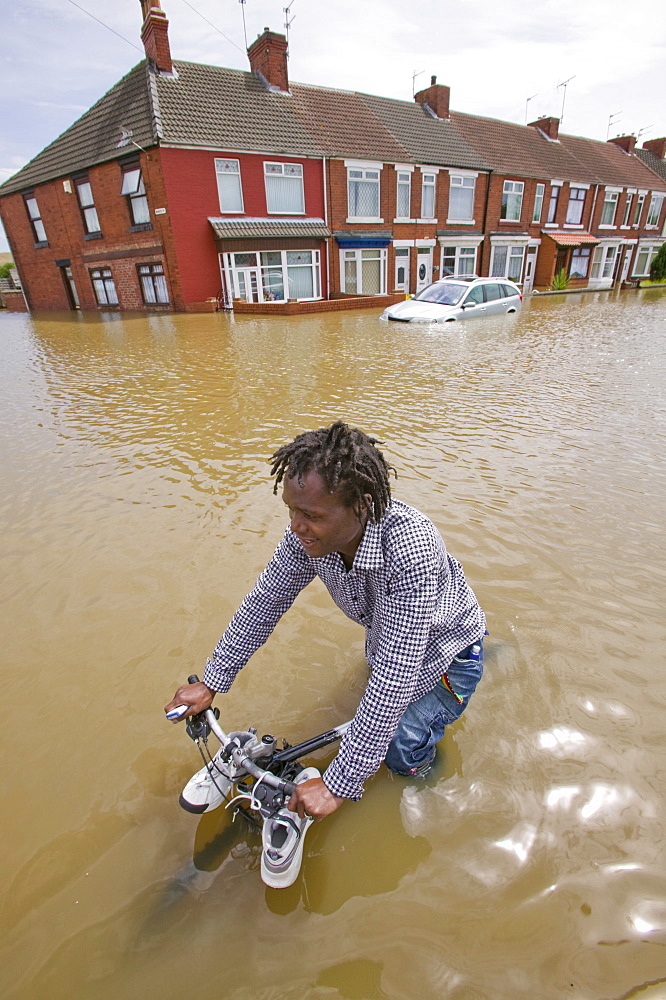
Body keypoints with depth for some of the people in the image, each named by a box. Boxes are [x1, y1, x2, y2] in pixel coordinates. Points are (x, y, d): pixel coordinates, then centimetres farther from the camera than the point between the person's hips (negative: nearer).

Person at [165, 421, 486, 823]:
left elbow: (395, 678, -42)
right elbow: (266, 601, -13)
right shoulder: (309, 532, -28)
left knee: (403, 753, -1)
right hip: (386, 637, 5)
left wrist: (339, 784, -36)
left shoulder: (410, 546, -46)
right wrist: (211, 682, -7)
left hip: (445, 647, -5)